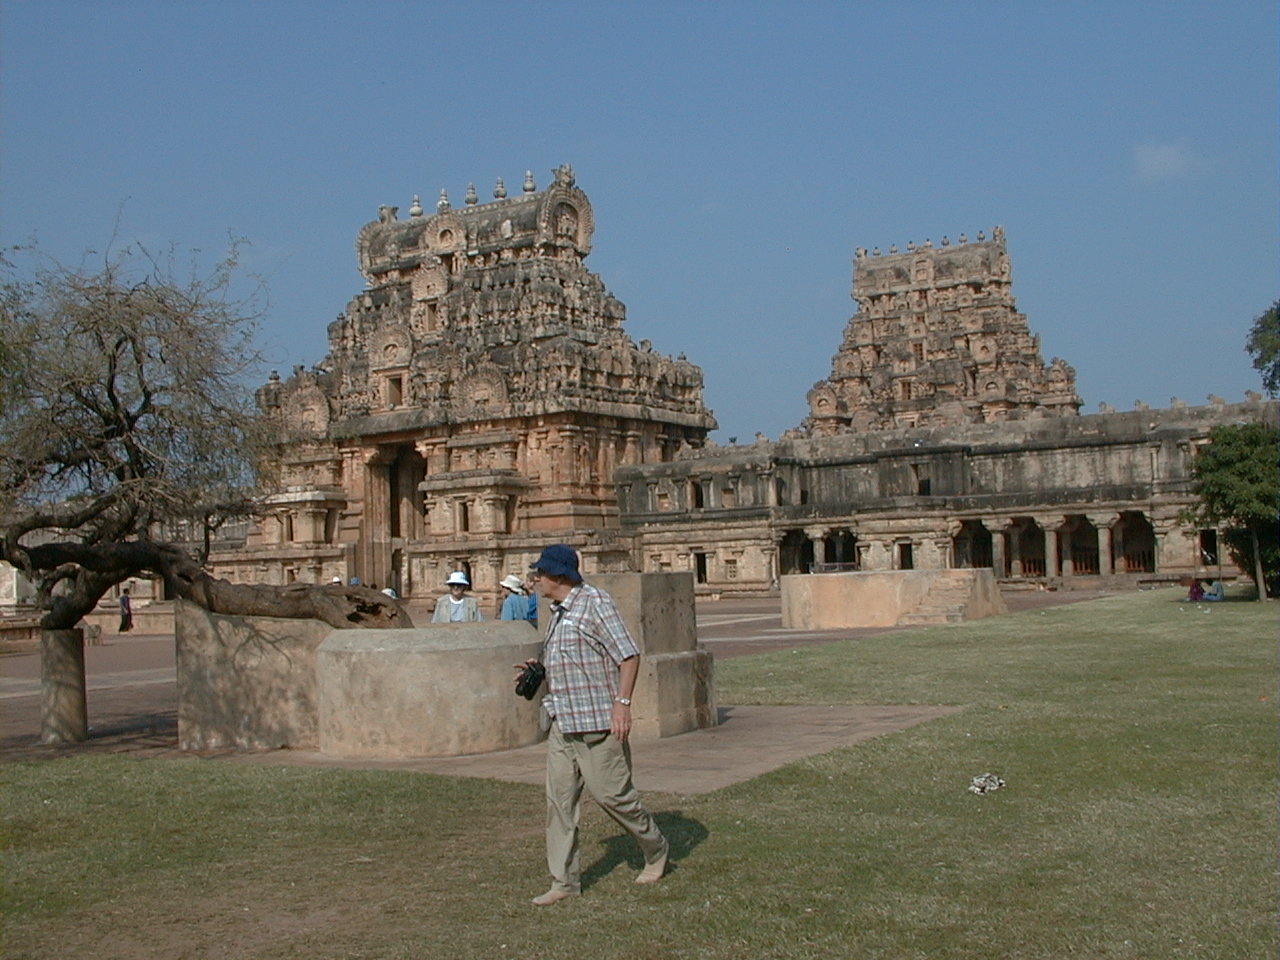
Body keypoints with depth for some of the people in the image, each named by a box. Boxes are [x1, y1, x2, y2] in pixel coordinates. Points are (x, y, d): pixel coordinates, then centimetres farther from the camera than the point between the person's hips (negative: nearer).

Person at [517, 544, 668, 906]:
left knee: (611, 793, 1)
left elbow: (629, 655, -16)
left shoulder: (594, 603, -13)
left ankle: (656, 851, 24)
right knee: (559, 798, 4)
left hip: (598, 721, -9)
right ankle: (565, 881, 10)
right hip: (562, 722, 9)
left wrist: (622, 703, -23)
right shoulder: (559, 611, 14)